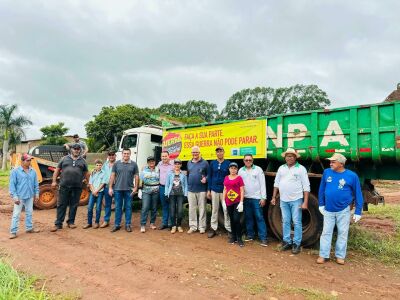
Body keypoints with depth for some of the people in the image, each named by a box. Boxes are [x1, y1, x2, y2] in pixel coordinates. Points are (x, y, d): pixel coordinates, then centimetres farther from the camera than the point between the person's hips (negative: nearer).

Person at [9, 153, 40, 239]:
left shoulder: (33, 171, 3)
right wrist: (14, 196, -13)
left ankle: (29, 228, 29)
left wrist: (37, 193, 8)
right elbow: (12, 185, -10)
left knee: (29, 213, 16)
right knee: (16, 214, 0)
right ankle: (13, 232, 9)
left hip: (30, 196, 5)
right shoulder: (15, 172, -9)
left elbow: (36, 184, 10)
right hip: (19, 197, -4)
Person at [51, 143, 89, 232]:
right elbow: (57, 170, 9)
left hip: (77, 187, 1)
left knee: (74, 205, 8)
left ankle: (71, 222, 20)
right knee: (61, 205, 3)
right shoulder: (64, 159, 8)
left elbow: (86, 173, 16)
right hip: (64, 186, -1)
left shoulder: (83, 161, 11)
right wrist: (54, 181, 2)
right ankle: (58, 224, 10)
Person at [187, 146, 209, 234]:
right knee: (192, 209, 8)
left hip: (201, 190, -3)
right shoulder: (189, 163, 12)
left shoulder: (205, 163, 0)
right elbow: (187, 175, 16)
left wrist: (206, 178, -17)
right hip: (191, 190, 4)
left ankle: (202, 227, 14)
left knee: (202, 209, 3)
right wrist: (187, 185, 9)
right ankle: (192, 226, 18)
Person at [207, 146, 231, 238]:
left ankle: (228, 228, 10)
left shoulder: (228, 163, -3)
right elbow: (210, 177, 7)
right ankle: (213, 228, 19)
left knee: (226, 209, -1)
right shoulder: (212, 163, 4)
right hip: (214, 189, 2)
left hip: (225, 190, -2)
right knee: (214, 209, 10)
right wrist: (209, 190, 4)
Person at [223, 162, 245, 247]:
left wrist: (241, 202, -12)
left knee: (236, 220, -8)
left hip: (237, 202, -4)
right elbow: (225, 190, 13)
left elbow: (242, 191, -6)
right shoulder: (226, 178, 9)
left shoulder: (239, 178, -4)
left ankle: (239, 238, 6)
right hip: (229, 202, 4)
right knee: (231, 220, 12)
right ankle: (233, 236, 25)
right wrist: (223, 201, 8)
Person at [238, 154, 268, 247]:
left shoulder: (258, 169, -2)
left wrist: (263, 198, -8)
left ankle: (263, 238, 2)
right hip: (245, 198, 4)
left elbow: (262, 184, -4)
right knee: (248, 217, 11)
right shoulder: (241, 170, 7)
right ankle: (250, 235, 24)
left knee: (259, 217, -2)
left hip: (256, 198, -3)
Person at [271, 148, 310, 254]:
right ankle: (287, 241, 23)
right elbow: (276, 183, 12)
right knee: (285, 222, 11)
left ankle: (296, 243, 14)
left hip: (296, 200, -4)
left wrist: (305, 202, -13)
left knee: (297, 222, 3)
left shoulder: (301, 168, -6)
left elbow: (306, 186, -8)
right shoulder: (281, 168, 6)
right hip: (283, 200, 4)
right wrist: (274, 197, 9)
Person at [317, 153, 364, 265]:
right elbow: (322, 189, 7)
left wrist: (358, 212, -4)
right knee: (326, 232, 7)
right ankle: (323, 255, 16)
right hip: (328, 210, 2)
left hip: (343, 211, -2)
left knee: (342, 233, 10)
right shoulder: (327, 172, -3)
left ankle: (340, 256, 23)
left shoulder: (352, 176, -9)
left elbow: (358, 194, -3)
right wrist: (321, 204, 7)